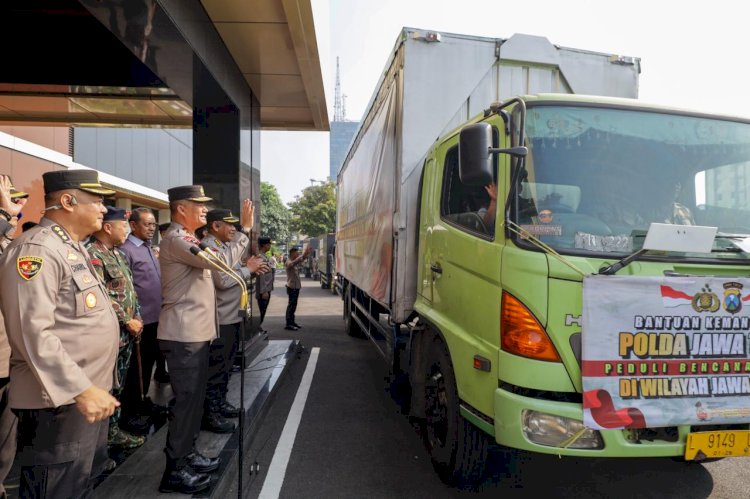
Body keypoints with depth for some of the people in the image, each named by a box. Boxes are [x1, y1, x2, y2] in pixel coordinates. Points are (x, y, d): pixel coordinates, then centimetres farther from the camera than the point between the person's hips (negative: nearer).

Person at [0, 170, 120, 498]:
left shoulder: (73, 248, 13)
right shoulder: (37, 249, -18)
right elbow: (33, 333, -26)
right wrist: (81, 389, -26)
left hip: (90, 395, 10)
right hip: (59, 402, -10)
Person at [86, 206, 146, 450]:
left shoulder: (118, 253, 14)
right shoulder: (92, 254, -16)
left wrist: (137, 318, 10)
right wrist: (127, 322, -16)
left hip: (127, 334, 9)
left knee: (118, 386, 17)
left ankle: (113, 430, 29)